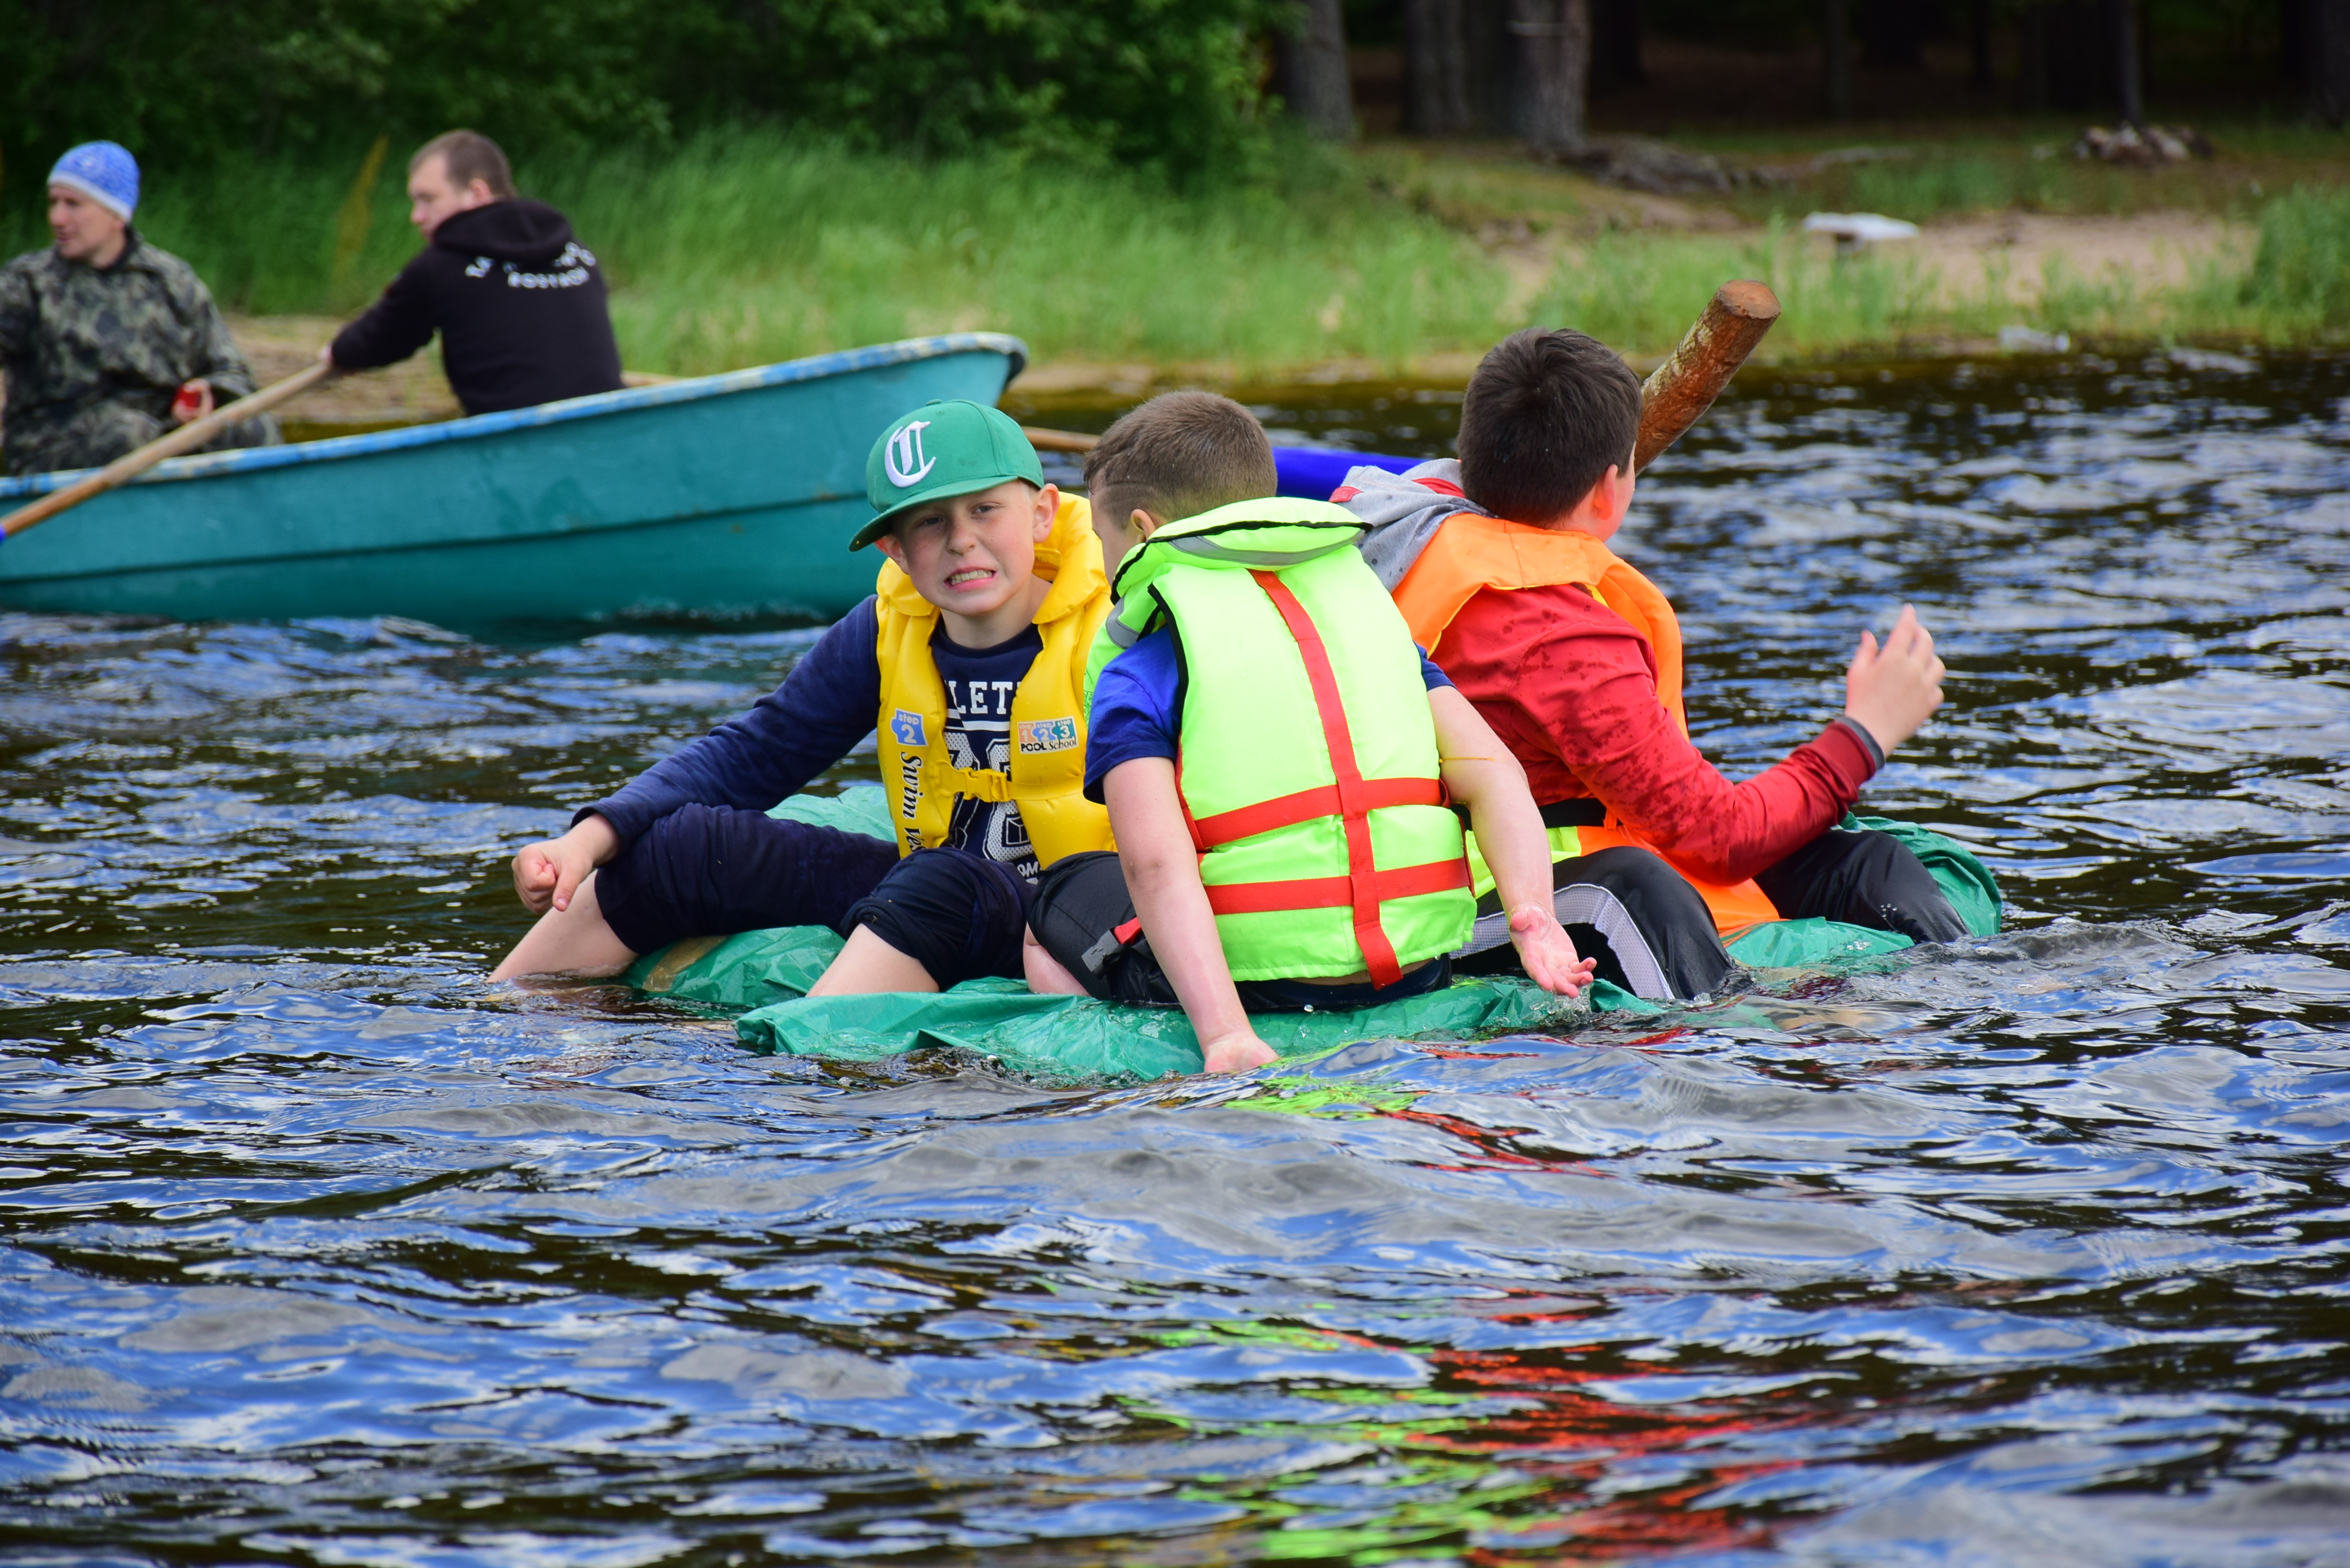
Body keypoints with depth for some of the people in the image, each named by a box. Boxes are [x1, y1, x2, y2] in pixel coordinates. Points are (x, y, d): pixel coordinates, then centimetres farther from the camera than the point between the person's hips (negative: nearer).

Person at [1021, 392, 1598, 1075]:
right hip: (1417, 970, 6)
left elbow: (1155, 864, -16)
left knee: (1052, 915, 27)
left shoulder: (1138, 678, 1)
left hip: (1258, 982, -5)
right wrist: (1534, 919, -9)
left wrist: (1225, 1036, -25)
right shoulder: (1372, 611, 17)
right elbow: (1493, 774, 2)